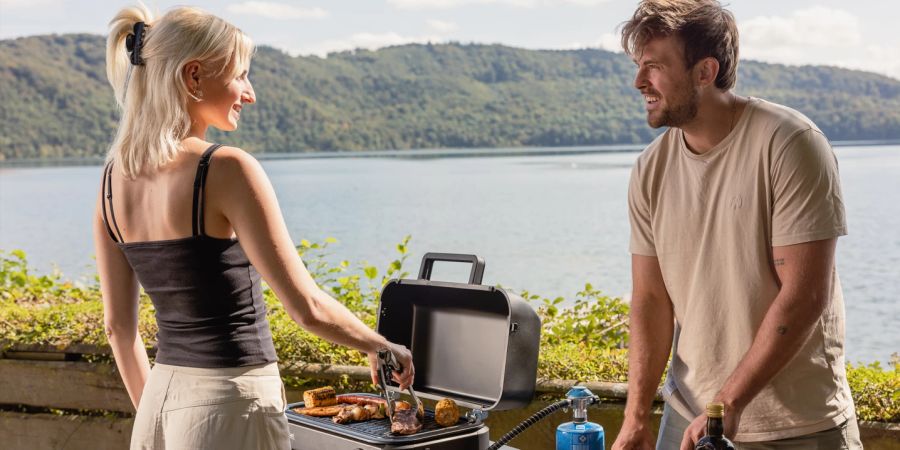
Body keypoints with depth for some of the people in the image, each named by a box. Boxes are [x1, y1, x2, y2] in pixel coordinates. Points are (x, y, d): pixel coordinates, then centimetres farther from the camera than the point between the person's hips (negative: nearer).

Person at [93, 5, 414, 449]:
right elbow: (307, 307, -17)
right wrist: (379, 345, 0)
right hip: (230, 404, -7)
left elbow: (118, 324, 10)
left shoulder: (115, 176, 4)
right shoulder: (226, 170, -17)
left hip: (162, 403, 7)